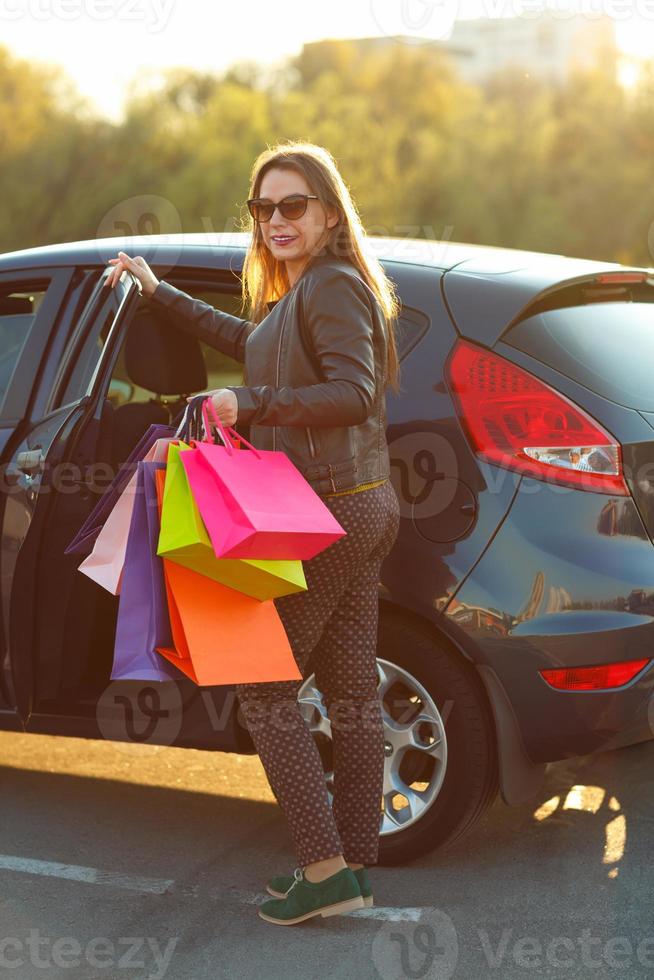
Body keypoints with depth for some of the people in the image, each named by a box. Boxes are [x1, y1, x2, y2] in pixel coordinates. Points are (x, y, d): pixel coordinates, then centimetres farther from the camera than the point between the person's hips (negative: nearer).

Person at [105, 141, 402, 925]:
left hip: (330, 513, -10)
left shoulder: (333, 285, -12)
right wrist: (158, 292, 41)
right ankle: (354, 865, 19)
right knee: (351, 692, 11)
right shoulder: (299, 295, 18)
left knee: (265, 689, -5)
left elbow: (352, 394, -24)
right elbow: (244, 342, 36)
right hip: (363, 508, 10)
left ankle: (325, 868, -4)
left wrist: (249, 405, -25)